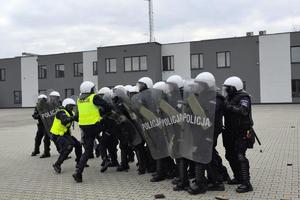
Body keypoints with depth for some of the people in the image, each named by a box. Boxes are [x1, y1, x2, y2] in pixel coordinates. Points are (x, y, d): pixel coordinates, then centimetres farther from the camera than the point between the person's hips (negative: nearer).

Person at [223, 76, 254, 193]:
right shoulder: (229, 97, 12)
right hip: (231, 132, 9)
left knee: (240, 157, -14)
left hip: (242, 133, -9)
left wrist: (230, 106, -33)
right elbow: (224, 110, 16)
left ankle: (246, 184, -8)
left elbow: (243, 111, -30)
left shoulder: (243, 97, -13)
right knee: (230, 155, 16)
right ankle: (238, 178, 31)